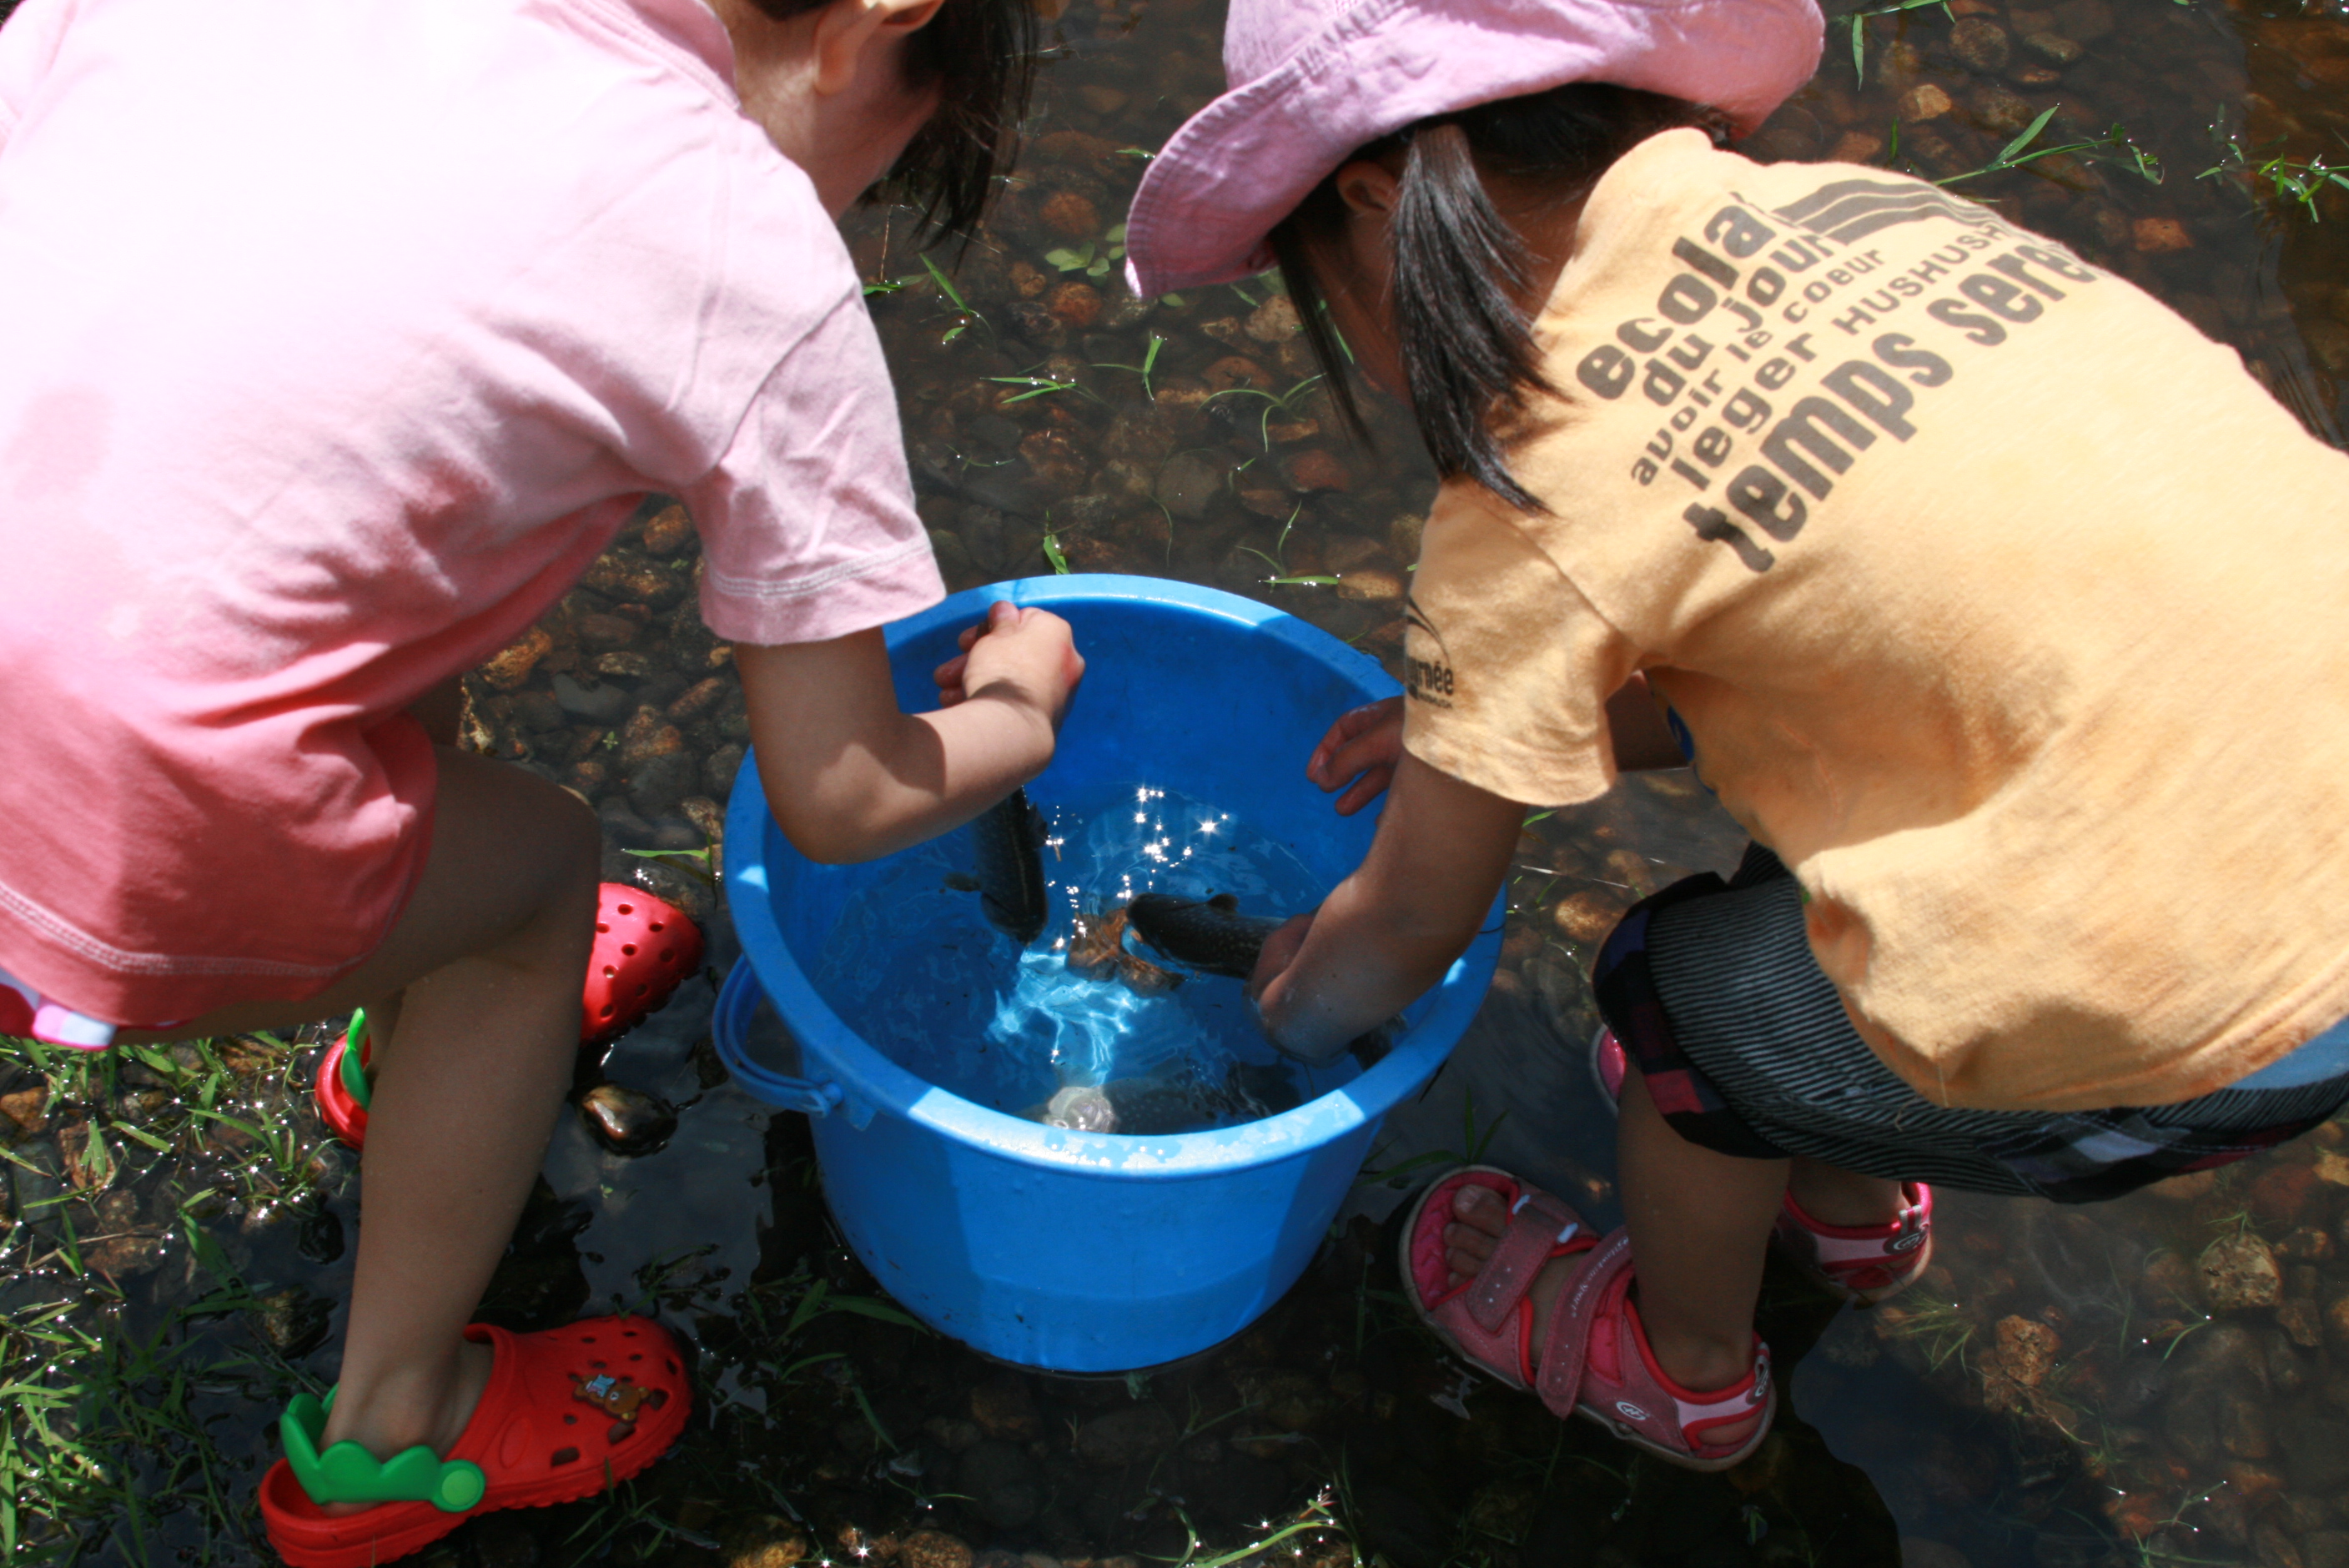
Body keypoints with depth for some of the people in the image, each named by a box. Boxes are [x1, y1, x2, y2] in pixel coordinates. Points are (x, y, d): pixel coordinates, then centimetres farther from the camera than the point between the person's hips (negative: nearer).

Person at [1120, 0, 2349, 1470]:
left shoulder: (1537, 499, -13)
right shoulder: (1844, 205, 6)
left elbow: (1410, 924, 2)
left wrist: (1293, 1005, 25)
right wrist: (1483, 724, 20)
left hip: (2193, 1018, -7)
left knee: (1686, 988, 15)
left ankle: (1685, 1372, 44)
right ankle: (1856, 1209, 55)